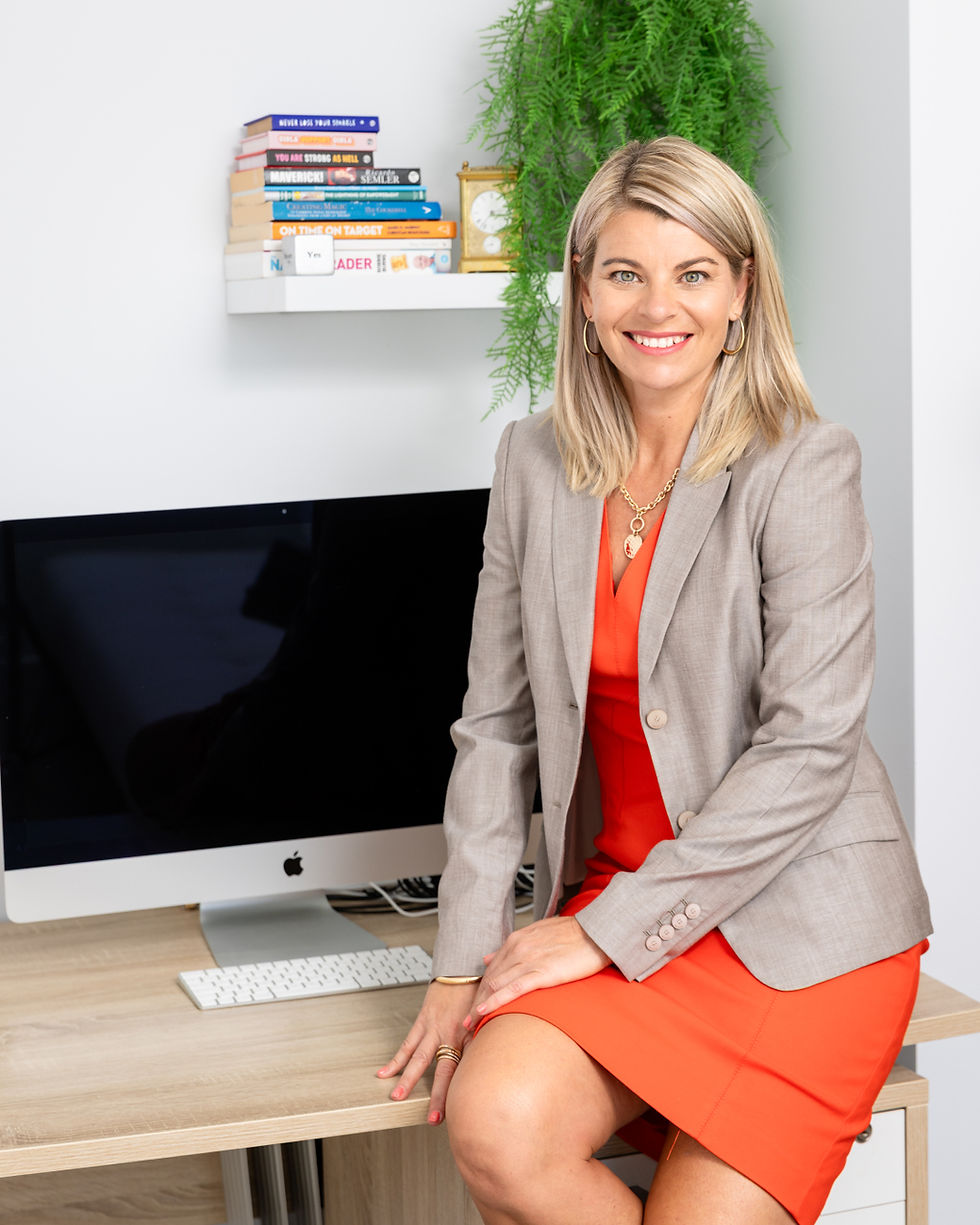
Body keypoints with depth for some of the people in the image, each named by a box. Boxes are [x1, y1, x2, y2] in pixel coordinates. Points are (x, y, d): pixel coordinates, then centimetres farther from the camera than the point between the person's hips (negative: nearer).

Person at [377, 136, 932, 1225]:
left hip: (799, 922, -3)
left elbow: (807, 748, -16)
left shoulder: (804, 468, -11)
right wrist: (461, 964, -2)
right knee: (493, 1125, -22)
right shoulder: (536, 463, 4)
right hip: (613, 895, 4)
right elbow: (497, 725, 5)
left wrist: (607, 930, -15)